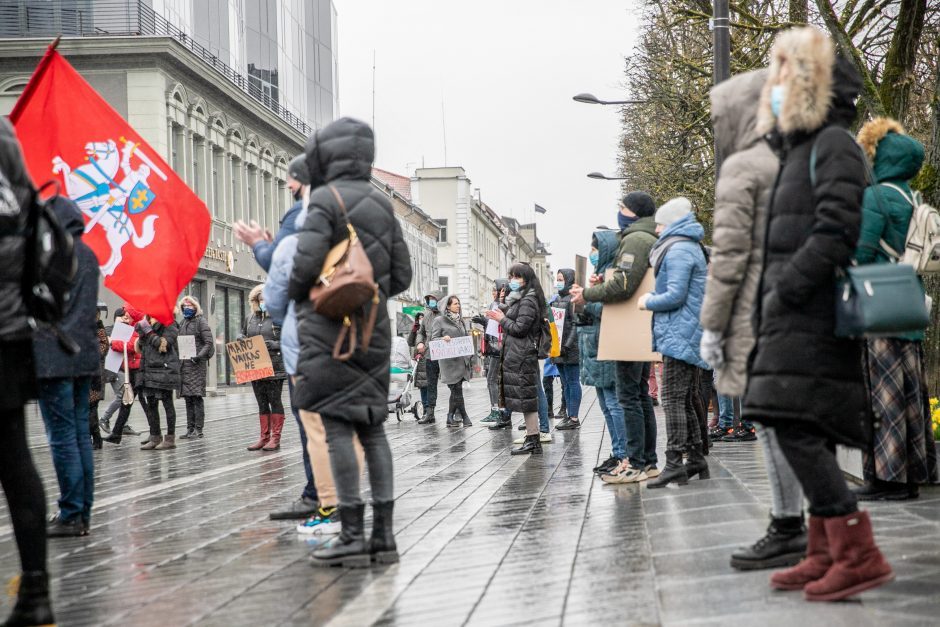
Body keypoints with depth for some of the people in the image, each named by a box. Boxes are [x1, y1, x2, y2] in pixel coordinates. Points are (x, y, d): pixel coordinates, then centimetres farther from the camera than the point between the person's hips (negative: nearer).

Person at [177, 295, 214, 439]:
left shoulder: (201, 321, -3)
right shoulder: (182, 323, 18)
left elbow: (209, 343, -9)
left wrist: (199, 356, -21)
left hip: (197, 364, -7)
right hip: (184, 365, 7)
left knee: (197, 396, -7)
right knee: (188, 398, 8)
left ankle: (198, 429, -5)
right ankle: (190, 428, 13)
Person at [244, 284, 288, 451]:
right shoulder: (249, 319, 12)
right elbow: (243, 336, 23)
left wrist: (275, 345, -19)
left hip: (274, 367, -5)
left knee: (275, 401, 0)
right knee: (262, 403, 10)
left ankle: (276, 438, 4)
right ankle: (264, 437, 15)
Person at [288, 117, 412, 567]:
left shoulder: (326, 201, -9)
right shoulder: (382, 205, 12)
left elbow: (306, 263, -18)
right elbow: (401, 276, 11)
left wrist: (294, 295, 1)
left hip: (329, 328, -7)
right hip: (373, 329, 7)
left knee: (337, 428, -5)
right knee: (372, 426, 8)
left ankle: (352, 535, -6)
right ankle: (384, 533, 7)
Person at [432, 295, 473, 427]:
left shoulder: (461, 321, 19)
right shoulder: (440, 320, 1)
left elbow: (466, 337, 25)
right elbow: (434, 338, -1)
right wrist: (443, 339, -21)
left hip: (462, 360, 6)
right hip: (449, 360, -6)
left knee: (456, 390, 6)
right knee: (457, 389, -10)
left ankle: (451, 418, 11)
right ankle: (464, 417, -6)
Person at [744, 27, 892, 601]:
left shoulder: (834, 144, -7)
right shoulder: (798, 149, 21)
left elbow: (836, 231, -18)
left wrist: (783, 292, -19)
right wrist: (770, 304, 14)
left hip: (815, 313, -9)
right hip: (796, 317, 9)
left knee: (797, 428, -15)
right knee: (810, 435, 8)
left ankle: (859, 555, -14)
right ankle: (826, 556, 13)